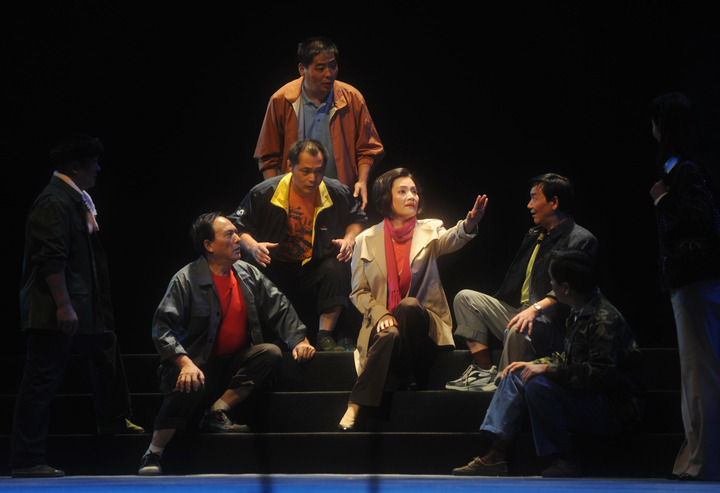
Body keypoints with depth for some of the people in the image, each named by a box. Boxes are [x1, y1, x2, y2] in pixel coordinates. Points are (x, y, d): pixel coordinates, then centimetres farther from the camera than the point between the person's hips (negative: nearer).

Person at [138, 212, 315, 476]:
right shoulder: (186, 280, -10)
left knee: (271, 354, -20)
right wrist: (184, 362, -31)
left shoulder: (248, 274, 7)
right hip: (200, 364, -5)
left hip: (236, 361, 5)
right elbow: (163, 327, -17)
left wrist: (299, 340, -3)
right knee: (190, 385, -37)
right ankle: (153, 454, -22)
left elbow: (279, 308, 12)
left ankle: (217, 412, -18)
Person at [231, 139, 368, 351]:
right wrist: (252, 246, -19)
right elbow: (238, 224, 1)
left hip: (315, 268, 1)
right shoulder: (264, 193, -8)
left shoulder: (337, 194, -3)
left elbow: (357, 219, 16)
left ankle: (325, 336, -24)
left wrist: (349, 239, -6)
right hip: (275, 268, -1)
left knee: (337, 268, -30)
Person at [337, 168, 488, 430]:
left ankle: (411, 376, -18)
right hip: (383, 324, 0)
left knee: (409, 305, -34)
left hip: (422, 324, 0)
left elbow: (450, 240, -19)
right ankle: (354, 408, -35)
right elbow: (359, 292, 8)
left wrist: (469, 223, -44)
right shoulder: (367, 240, 8)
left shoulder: (429, 231, 6)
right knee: (390, 335, -36)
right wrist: (381, 314, -13)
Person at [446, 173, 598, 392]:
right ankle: (485, 371, -10)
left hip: (550, 322, -9)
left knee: (519, 331, -40)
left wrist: (535, 308, -33)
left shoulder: (581, 240, -6)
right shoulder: (534, 235, 22)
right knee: (464, 298, 0)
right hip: (517, 312, 9)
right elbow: (513, 285, 25)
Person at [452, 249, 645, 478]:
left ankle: (564, 462, -16)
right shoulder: (580, 313, 10)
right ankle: (495, 455, 0)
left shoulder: (604, 319, -21)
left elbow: (599, 373, -30)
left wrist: (547, 369, -24)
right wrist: (534, 364, 7)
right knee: (516, 375, 10)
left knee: (538, 385, -29)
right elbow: (568, 360, 22)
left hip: (614, 410, -10)